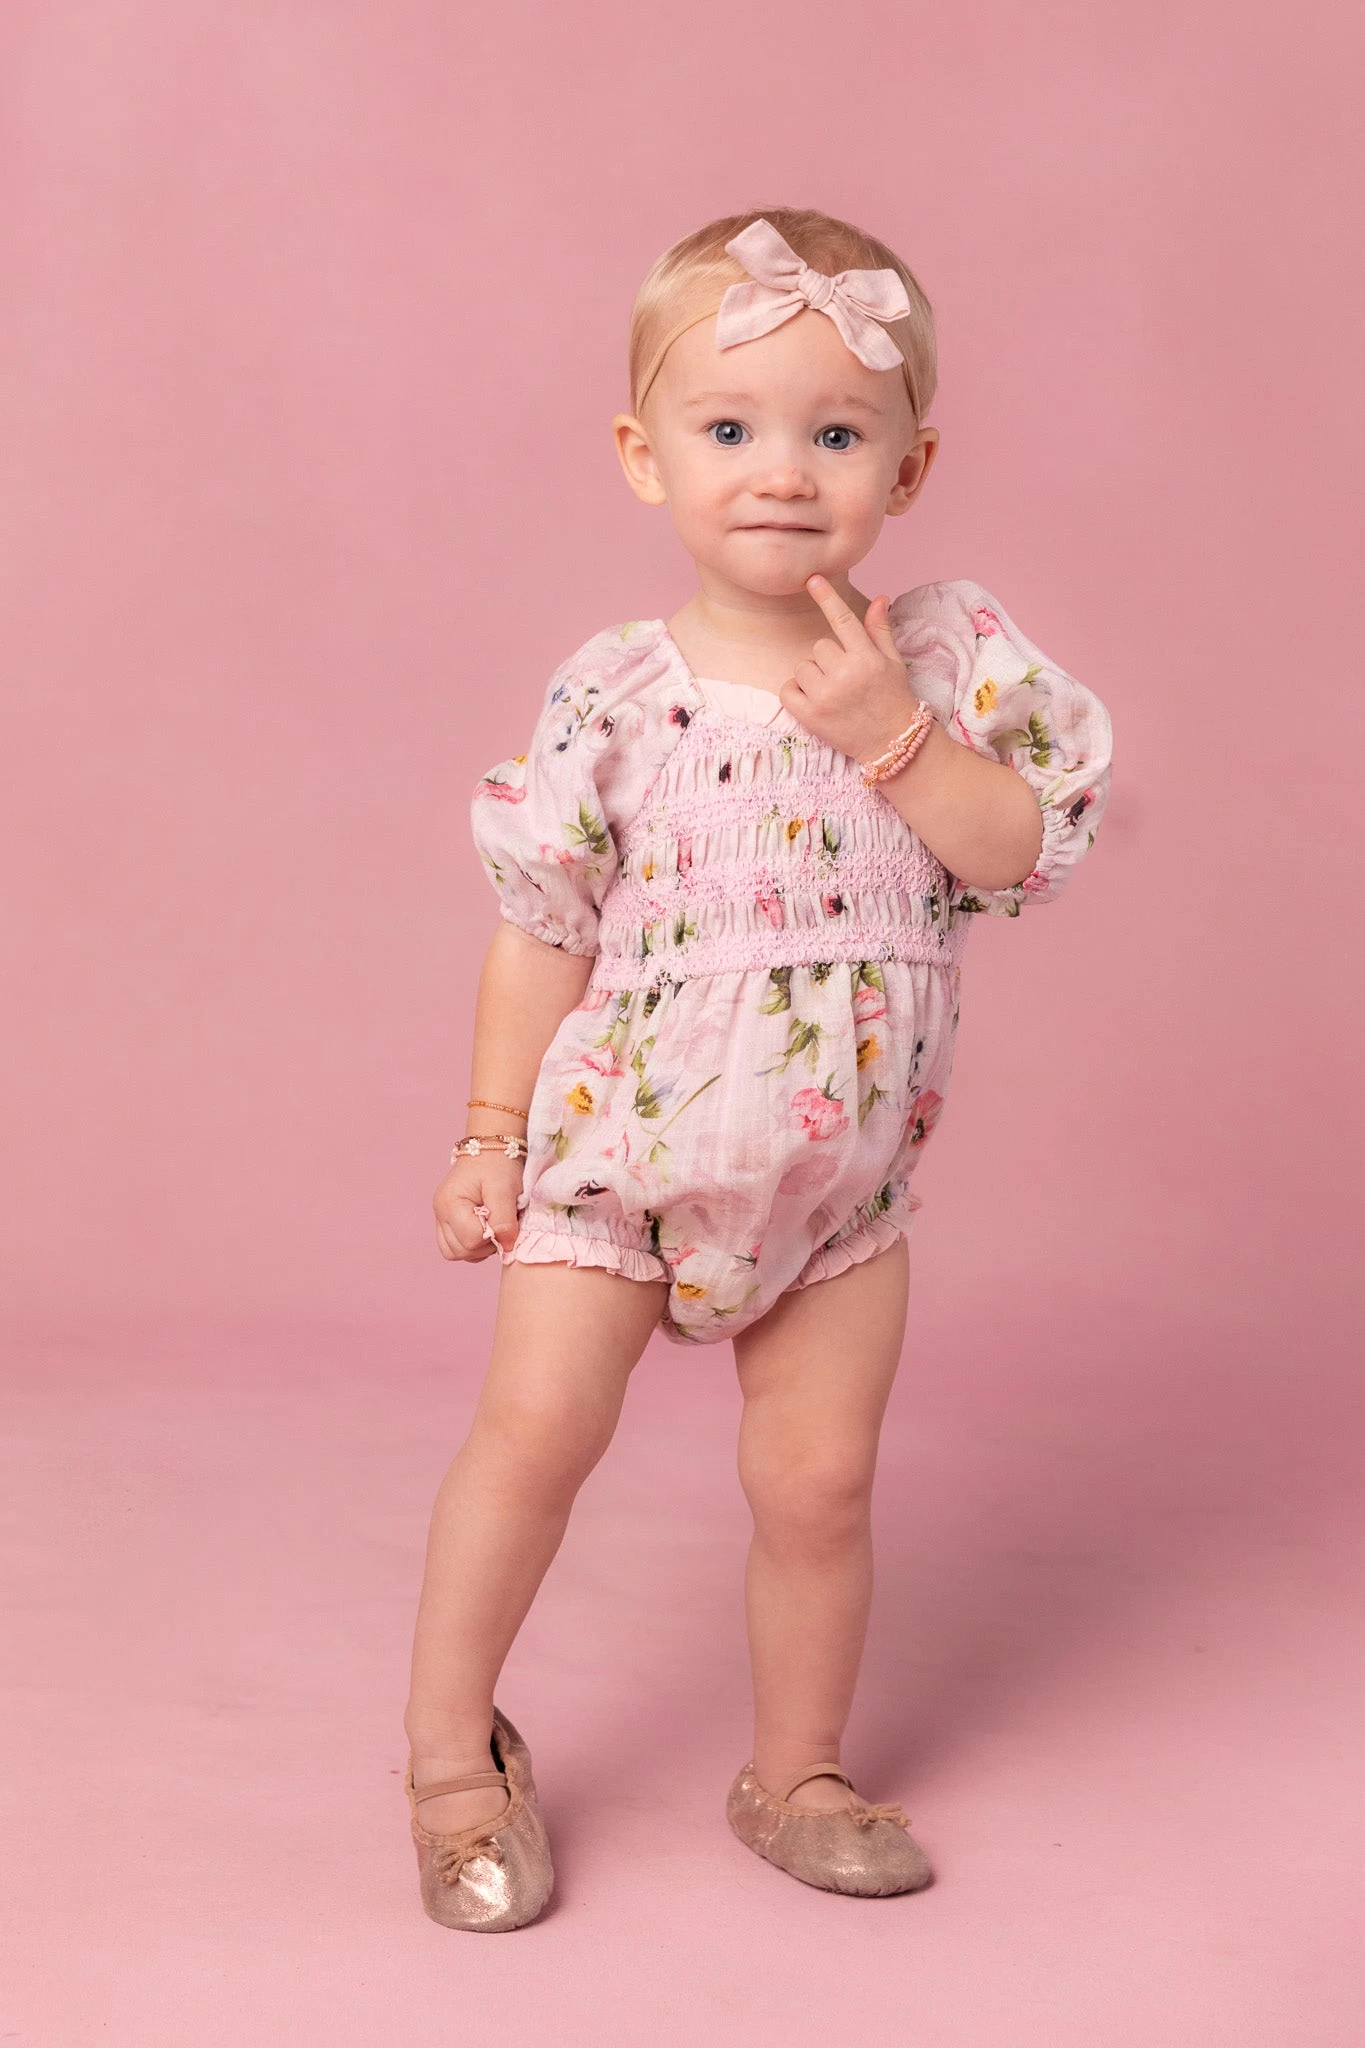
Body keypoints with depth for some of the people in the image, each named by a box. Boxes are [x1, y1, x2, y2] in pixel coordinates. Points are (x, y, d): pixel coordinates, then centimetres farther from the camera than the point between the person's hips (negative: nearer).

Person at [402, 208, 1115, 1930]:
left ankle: (795, 1772, 28)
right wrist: (492, 1130, -1)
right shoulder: (616, 695, -11)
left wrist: (894, 735, -25)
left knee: (819, 1477, 6)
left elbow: (1031, 858, -13)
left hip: (842, 1162, 1)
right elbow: (543, 928, -3)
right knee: (532, 1434, -3)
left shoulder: (947, 657, -8)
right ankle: (452, 1749, 19)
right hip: (622, 1129, -1)